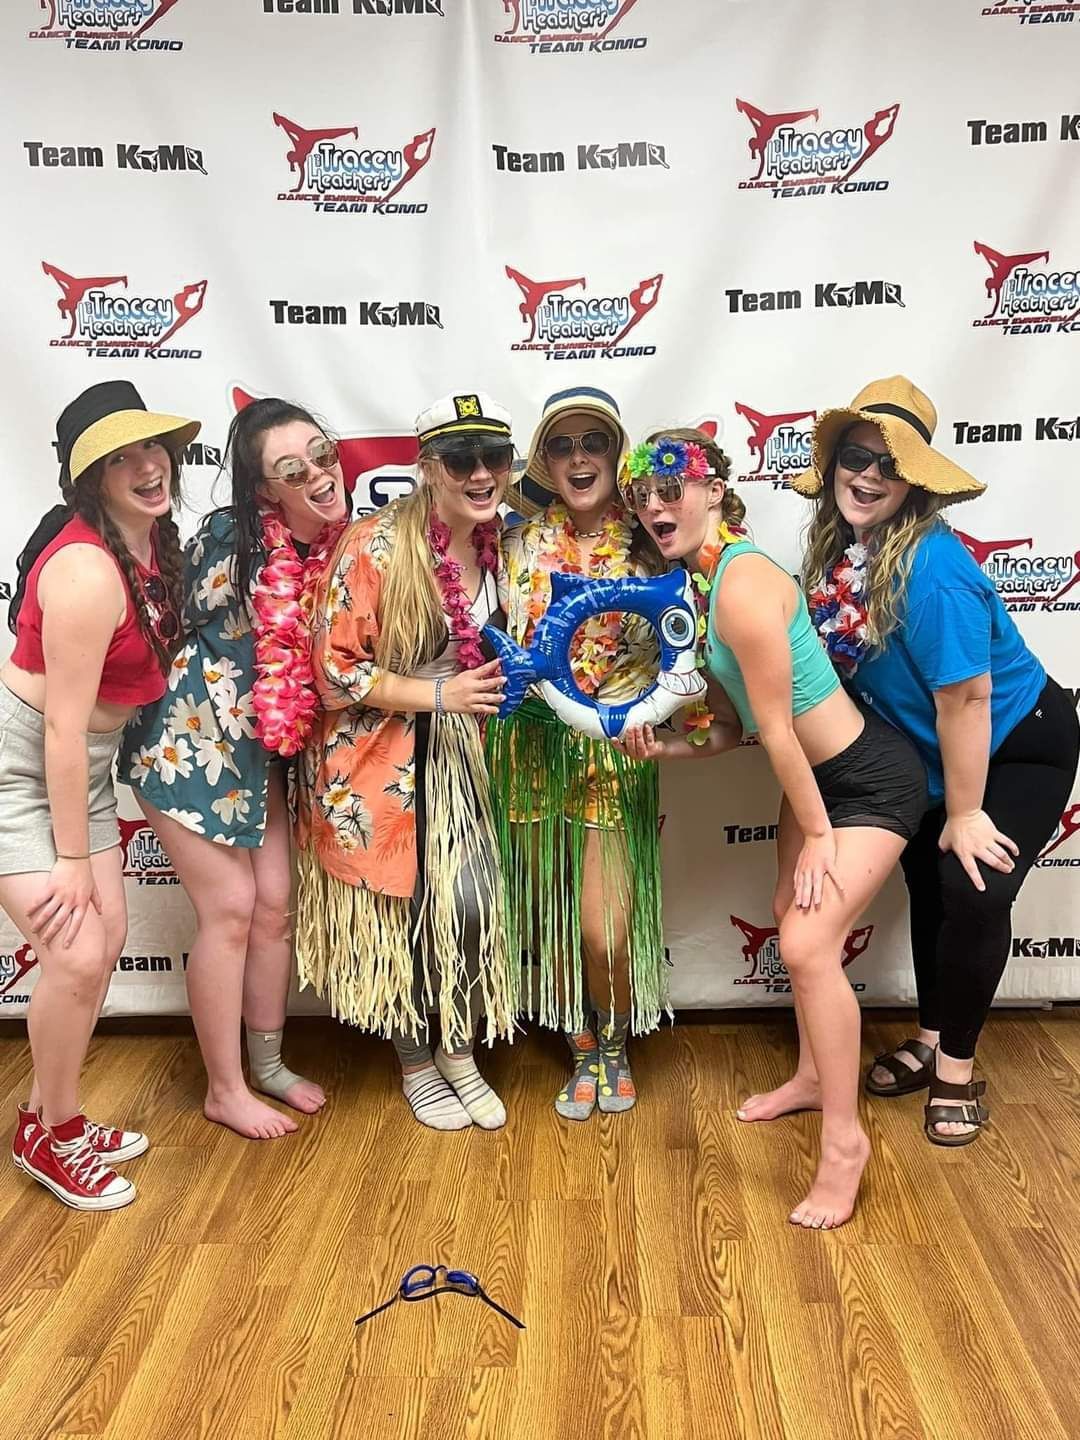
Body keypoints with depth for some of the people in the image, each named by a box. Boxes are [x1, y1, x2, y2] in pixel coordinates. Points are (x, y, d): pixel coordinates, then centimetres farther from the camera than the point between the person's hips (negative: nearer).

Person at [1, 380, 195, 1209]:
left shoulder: (153, 543, -1)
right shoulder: (87, 569, -28)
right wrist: (72, 860, -17)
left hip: (82, 765, 9)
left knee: (108, 937, 12)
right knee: (75, 955, -10)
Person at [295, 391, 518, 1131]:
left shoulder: (494, 541, 1)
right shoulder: (375, 547, -21)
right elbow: (336, 669, -20)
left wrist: (505, 675, -1)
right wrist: (439, 695, -24)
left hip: (454, 749, 5)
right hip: (376, 753, -5)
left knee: (471, 899, 1)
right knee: (401, 909, 7)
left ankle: (459, 1052, 26)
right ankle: (417, 1065, 29)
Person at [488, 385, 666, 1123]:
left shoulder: (650, 544, -3)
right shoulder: (523, 541, 0)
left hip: (616, 753, -1)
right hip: (537, 749, 2)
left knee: (604, 927, -5)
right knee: (550, 918, 9)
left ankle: (616, 1045, 26)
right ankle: (584, 1053, 33)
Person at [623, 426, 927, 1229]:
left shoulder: (742, 586, -29)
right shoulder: (704, 581, 1)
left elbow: (776, 729, -23)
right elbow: (747, 721, 7)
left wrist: (817, 834, -17)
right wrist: (667, 749, -4)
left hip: (872, 779, -10)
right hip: (820, 769, 10)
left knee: (809, 944, -15)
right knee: (793, 918, 19)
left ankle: (844, 1140, 2)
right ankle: (814, 1078, 40)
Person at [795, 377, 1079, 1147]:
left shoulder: (931, 566, -33)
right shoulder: (839, 546, -11)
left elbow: (966, 696, -30)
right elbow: (839, 659, 1)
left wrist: (965, 813, -22)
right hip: (933, 756, 8)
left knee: (973, 891, -14)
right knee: (929, 887, 16)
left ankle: (957, 1068, 10)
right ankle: (932, 1041, 36)